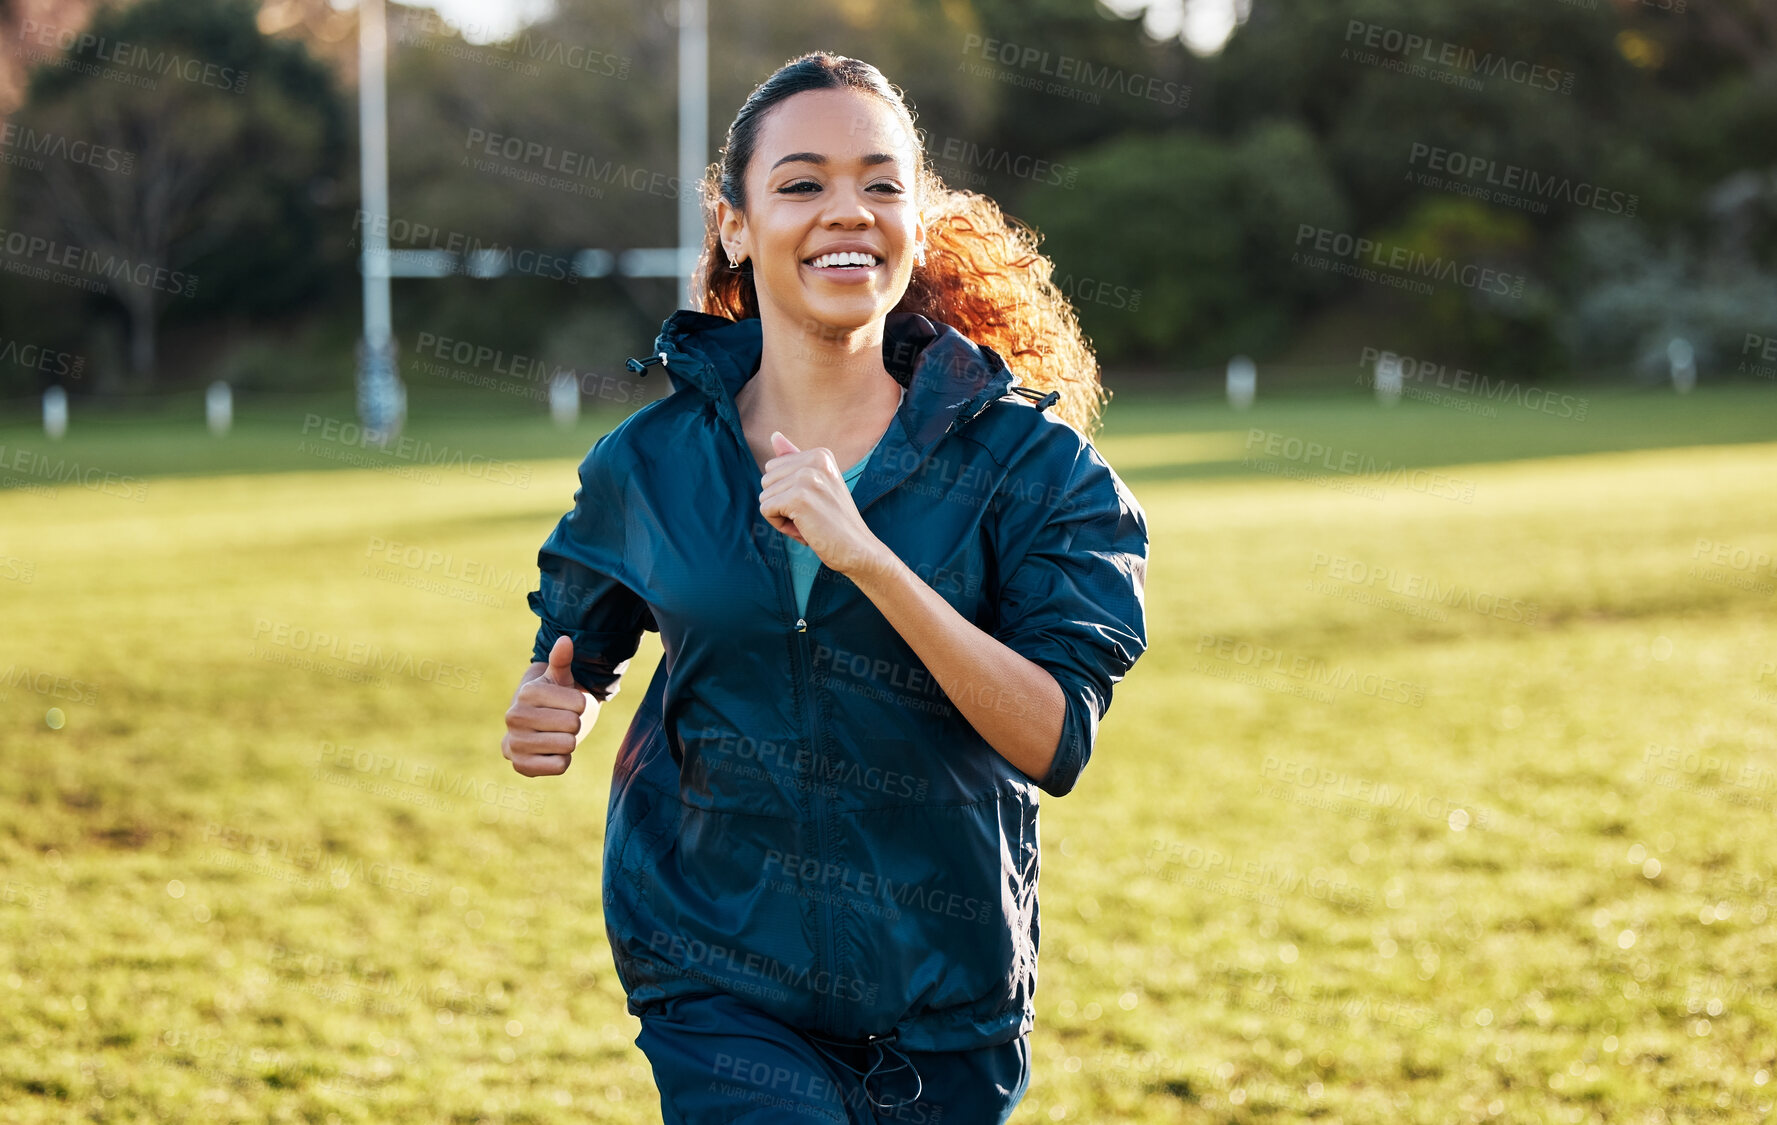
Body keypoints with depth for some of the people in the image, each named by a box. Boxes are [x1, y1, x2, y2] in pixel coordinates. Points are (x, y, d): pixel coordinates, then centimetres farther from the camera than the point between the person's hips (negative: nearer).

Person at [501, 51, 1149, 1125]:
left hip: (948, 990, 1)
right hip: (719, 982, 0)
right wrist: (549, 715, -7)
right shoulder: (650, 462, -1)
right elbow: (578, 647, 16)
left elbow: (1056, 740, -17)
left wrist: (868, 560, -26)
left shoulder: (1026, 459, -7)